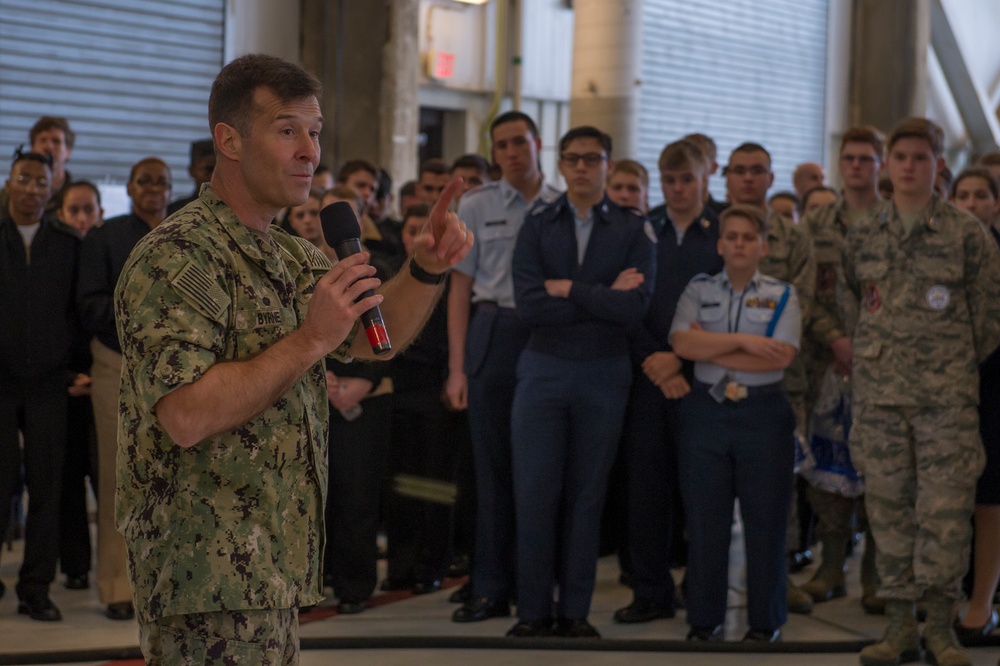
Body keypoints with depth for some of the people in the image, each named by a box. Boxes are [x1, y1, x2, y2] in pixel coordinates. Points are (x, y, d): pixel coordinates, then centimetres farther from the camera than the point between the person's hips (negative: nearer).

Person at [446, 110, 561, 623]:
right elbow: (460, 288, 6)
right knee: (492, 461, 3)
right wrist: (457, 368, 0)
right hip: (494, 332, 0)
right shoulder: (476, 206, 7)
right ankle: (491, 589, 10)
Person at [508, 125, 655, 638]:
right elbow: (528, 305, -11)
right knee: (534, 493, 0)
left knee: (586, 495, 6)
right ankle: (534, 610, 9)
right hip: (543, 369, 0)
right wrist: (603, 297, -12)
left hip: (604, 374, 0)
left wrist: (568, 289, -12)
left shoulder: (634, 230, 1)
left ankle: (576, 611, 15)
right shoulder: (537, 225, 3)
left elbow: (636, 305, -14)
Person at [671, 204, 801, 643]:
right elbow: (682, 343, -8)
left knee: (765, 520, 3)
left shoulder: (782, 295, 4)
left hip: (763, 413, -1)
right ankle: (704, 619, 15)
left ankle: (765, 621, 14)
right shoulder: (699, 290, 8)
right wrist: (744, 341, -15)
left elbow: (781, 356, -11)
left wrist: (709, 347, -9)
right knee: (705, 520, 5)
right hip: (706, 411, 1)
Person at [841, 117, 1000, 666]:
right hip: (879, 396, 3)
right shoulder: (862, 236, 8)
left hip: (947, 399, -3)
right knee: (888, 508, 5)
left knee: (945, 510, -4)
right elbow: (849, 303, 18)